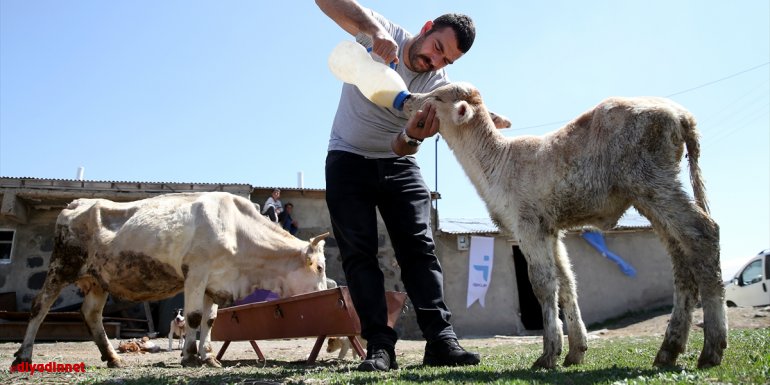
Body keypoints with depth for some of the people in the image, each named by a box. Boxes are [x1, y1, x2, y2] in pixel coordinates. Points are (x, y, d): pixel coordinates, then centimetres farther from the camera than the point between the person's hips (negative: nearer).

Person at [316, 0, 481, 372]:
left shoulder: (439, 85, -9)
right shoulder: (380, 33, -13)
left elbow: (401, 148, -16)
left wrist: (412, 137, -41)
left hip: (398, 164, 2)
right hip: (348, 159, -2)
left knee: (420, 247, -8)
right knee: (358, 252, -9)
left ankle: (441, 340, -8)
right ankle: (379, 346, -10)